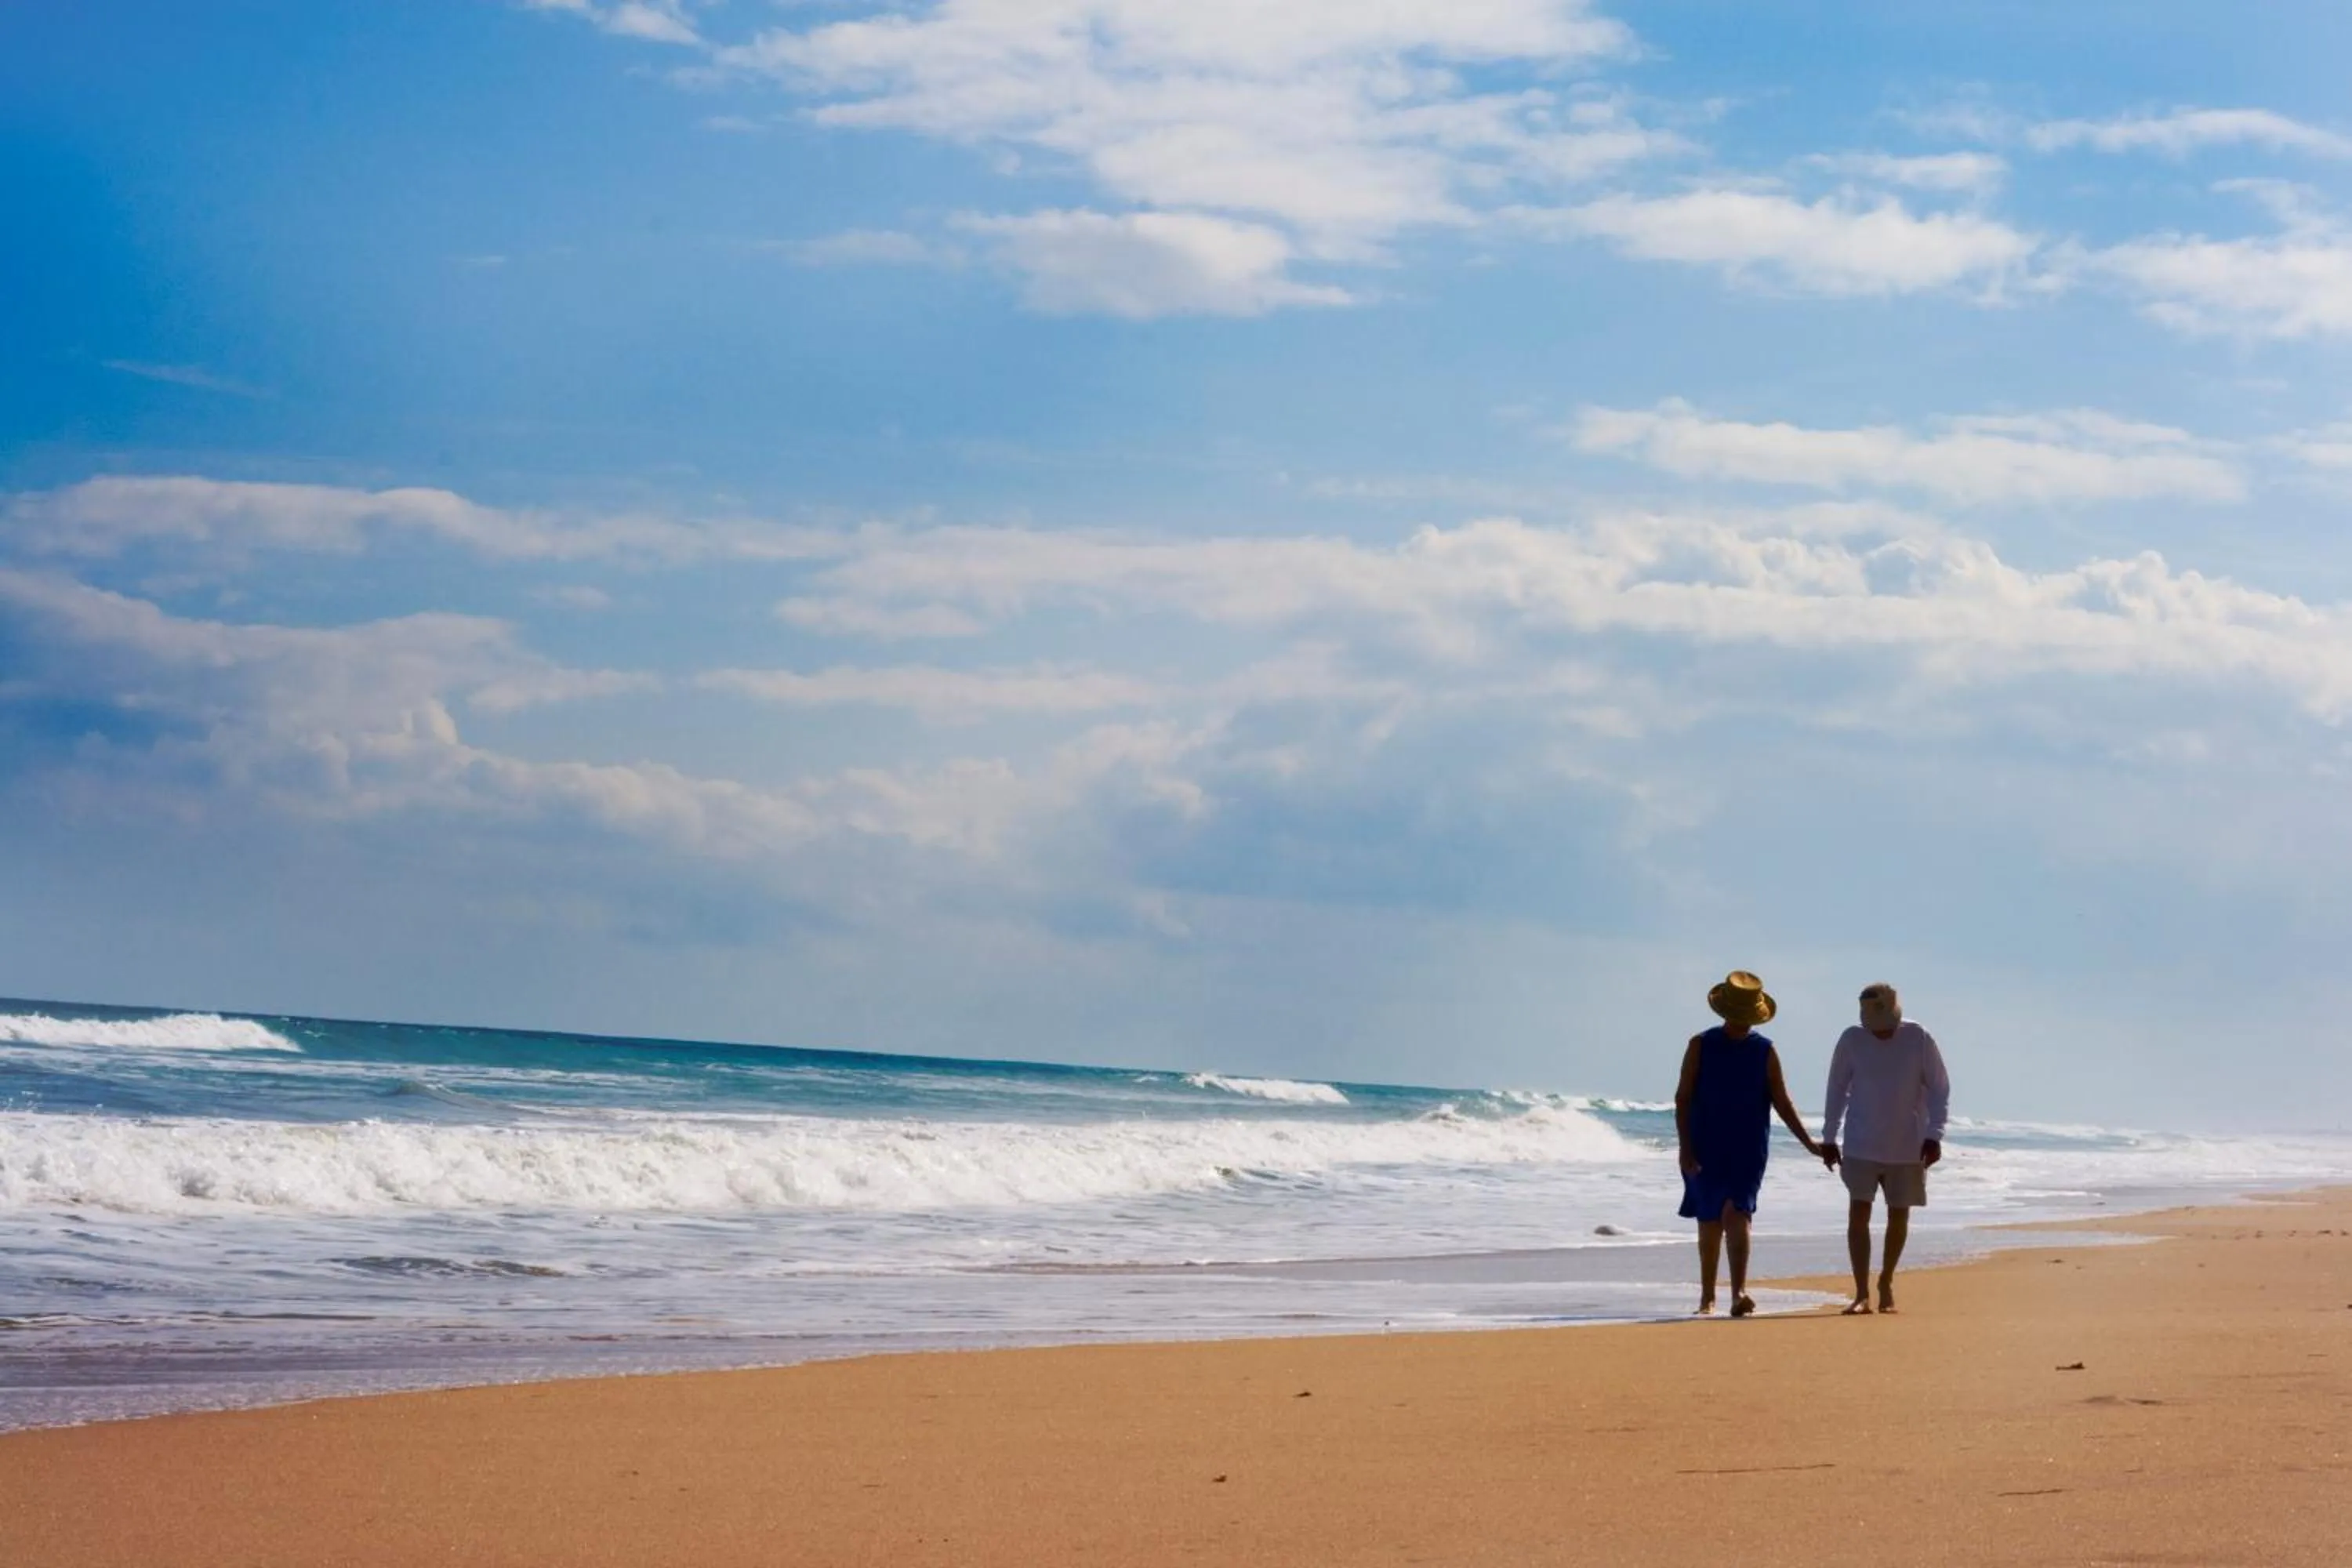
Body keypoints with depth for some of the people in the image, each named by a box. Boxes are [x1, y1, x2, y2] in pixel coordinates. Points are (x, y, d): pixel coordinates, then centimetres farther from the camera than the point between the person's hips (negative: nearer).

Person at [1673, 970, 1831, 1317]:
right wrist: (1685, 1148, -10)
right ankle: (1707, 1296, 20)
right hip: (1707, 1150, 1)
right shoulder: (1701, 1046, 1)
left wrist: (1809, 1143, 0)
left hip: (1748, 1149, -1)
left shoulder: (1765, 1052, 3)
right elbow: (1683, 1098, -1)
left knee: (1736, 1215, -17)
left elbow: (1781, 1103, 7)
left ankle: (1739, 1292, -27)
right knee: (1709, 1223, 7)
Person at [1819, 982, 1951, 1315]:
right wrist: (1829, 1137, 6)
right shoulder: (1851, 1041, -5)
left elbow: (1939, 1088, -2)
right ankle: (1862, 1294, -10)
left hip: (1907, 1147, 0)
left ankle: (1886, 1282, 27)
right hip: (1861, 1146, 0)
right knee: (1858, 1213, -10)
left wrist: (1934, 1135, -10)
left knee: (1899, 1216, 7)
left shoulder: (1919, 1040, -7)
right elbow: (1837, 1089, 6)